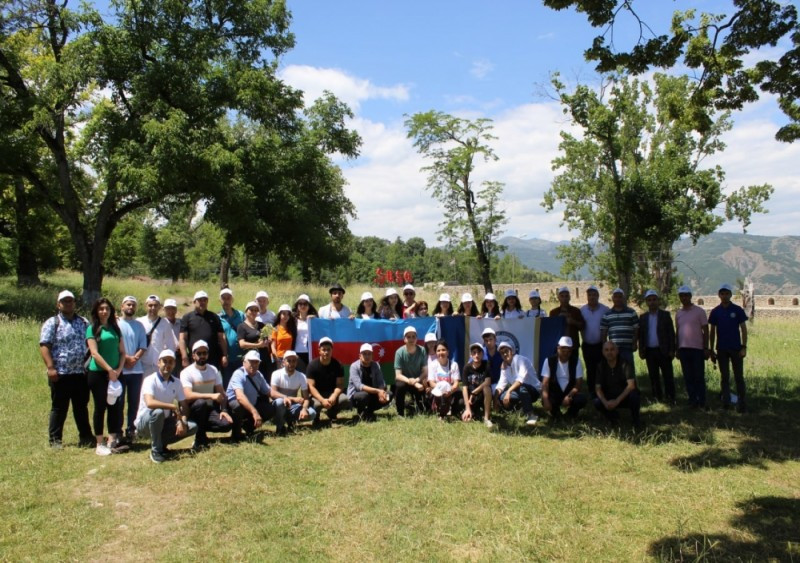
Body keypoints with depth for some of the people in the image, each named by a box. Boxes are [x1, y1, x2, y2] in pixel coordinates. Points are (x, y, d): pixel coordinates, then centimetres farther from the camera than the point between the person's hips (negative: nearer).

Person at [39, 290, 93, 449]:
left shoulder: (84, 322, 12)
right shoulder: (52, 323, -2)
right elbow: (44, 346, -9)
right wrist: (50, 367, -17)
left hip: (81, 374, 4)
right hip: (60, 374, -4)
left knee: (82, 407, 12)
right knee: (59, 408, 4)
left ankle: (85, 437, 20)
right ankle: (55, 440, 14)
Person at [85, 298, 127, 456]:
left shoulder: (115, 328, 11)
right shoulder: (92, 329, -3)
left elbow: (122, 352, 10)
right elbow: (94, 353, -12)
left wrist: (118, 370, -4)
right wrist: (109, 369, -15)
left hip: (115, 374, 4)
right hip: (98, 373, -4)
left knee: (115, 407, 5)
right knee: (100, 407, 1)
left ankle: (112, 441, 13)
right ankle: (99, 444, 9)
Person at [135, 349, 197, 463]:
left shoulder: (176, 382, -1)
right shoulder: (150, 380, -19)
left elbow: (184, 405, 0)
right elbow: (150, 403, -37)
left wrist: (182, 422, -18)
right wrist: (174, 407, -32)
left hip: (164, 422, 6)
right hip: (145, 423, -5)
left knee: (192, 427, -13)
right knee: (158, 412, -39)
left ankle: (161, 443, 4)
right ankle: (156, 450, -19)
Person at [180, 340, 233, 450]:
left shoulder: (214, 370, 5)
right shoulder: (186, 372, -12)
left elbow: (221, 392, 4)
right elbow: (188, 395, -26)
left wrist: (224, 410, -13)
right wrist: (211, 396, -36)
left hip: (209, 409, 4)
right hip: (192, 409, -4)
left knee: (227, 423, -24)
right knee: (201, 402, -39)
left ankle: (200, 427, 4)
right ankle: (200, 439, -21)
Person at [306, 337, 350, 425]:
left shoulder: (337, 365, -5)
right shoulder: (312, 365, -13)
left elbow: (340, 384, -8)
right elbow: (311, 386, -18)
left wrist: (333, 397, -29)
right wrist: (322, 400, -32)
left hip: (332, 393, 2)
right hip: (318, 395, -2)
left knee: (345, 400, -28)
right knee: (316, 404, -37)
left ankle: (331, 413, 6)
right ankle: (315, 417, 3)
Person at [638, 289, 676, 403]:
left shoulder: (665, 315, 2)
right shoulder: (643, 317, 9)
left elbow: (671, 333, -1)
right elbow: (640, 335, 9)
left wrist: (672, 350, -7)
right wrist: (641, 351, 1)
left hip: (664, 351, -3)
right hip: (649, 351, 3)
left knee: (668, 376, -1)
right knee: (653, 376, 7)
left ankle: (670, 398, 4)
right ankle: (657, 397, 15)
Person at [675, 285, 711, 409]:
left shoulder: (699, 311, -2)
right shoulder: (678, 313, 11)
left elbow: (705, 331, -2)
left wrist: (706, 348, -7)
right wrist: (677, 349, 12)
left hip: (697, 348, -4)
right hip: (683, 349, 4)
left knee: (699, 377, 0)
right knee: (688, 377, 6)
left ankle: (702, 402, 7)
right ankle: (692, 401, 12)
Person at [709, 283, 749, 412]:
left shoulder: (737, 310, -1)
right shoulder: (715, 311, 4)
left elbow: (743, 329, -1)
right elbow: (712, 331, 8)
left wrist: (744, 347, -9)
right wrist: (711, 349, 6)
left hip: (736, 348, -2)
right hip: (721, 349, 2)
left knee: (739, 376, 2)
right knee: (724, 377, 7)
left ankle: (742, 404, 7)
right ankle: (726, 401, 12)